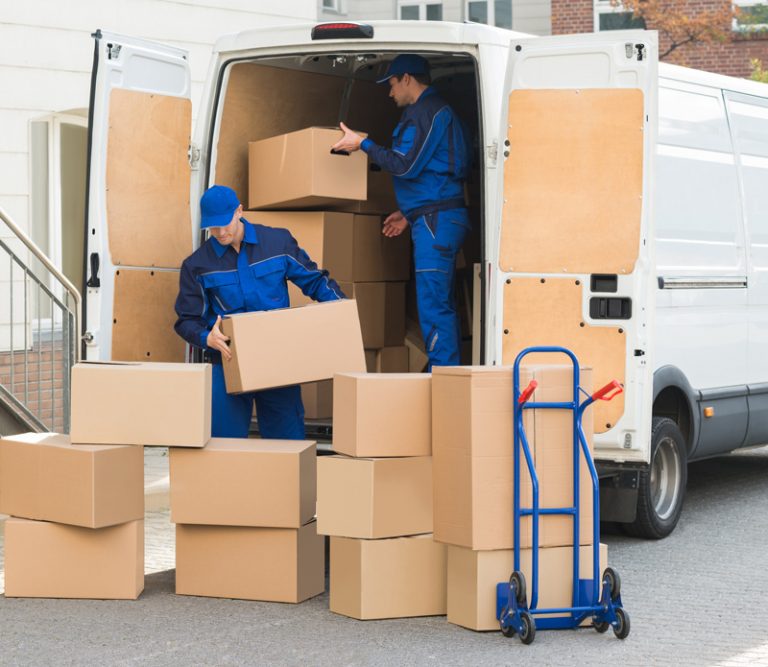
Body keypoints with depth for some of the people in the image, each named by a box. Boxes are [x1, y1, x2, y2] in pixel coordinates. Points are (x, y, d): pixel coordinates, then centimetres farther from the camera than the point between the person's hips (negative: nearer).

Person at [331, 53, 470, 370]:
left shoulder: (425, 112, -9)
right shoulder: (437, 110, 24)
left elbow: (405, 166, -16)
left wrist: (362, 144, -8)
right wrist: (409, 213, 26)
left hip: (435, 221, -11)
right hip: (439, 219, 11)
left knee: (433, 306, -12)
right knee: (442, 304, 11)